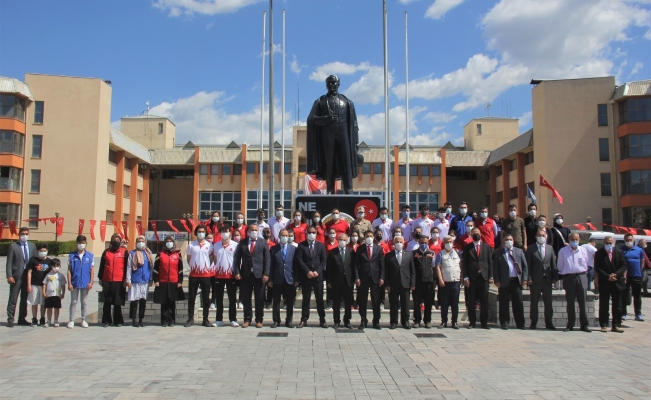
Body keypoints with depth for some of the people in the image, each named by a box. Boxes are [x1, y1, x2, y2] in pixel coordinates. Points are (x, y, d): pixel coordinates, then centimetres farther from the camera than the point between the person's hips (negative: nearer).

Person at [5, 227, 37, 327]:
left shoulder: (32, 246, 11)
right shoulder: (13, 246, -2)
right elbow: (9, 262, -5)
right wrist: (9, 276, -14)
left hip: (28, 275, 4)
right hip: (16, 276, -4)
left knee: (24, 299, 11)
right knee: (13, 299, 0)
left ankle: (22, 319, 19)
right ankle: (10, 319, 6)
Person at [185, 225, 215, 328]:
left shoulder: (209, 245, 3)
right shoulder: (191, 245, 3)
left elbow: (212, 258, 8)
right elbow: (188, 259, 11)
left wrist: (209, 268, -1)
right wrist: (193, 267, 4)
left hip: (206, 274, 0)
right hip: (194, 274, 0)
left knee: (206, 298, 5)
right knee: (191, 298, 3)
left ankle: (205, 319, 11)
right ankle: (190, 319, 11)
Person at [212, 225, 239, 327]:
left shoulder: (235, 245, -2)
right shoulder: (216, 245, 7)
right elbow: (214, 259, 15)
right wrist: (215, 269, 5)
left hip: (231, 275, -2)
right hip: (219, 275, 3)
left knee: (232, 298, 3)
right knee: (219, 298, 7)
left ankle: (233, 319, 9)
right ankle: (219, 320, 15)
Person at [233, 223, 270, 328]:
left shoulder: (263, 242, 4)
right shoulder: (242, 242, 7)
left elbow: (267, 259, 0)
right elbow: (237, 258, 5)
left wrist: (266, 274, -9)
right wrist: (236, 272, -6)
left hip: (259, 275, -1)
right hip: (245, 274, 1)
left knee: (260, 299, 4)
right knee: (246, 298, 7)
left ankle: (259, 320, 14)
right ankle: (247, 319, 18)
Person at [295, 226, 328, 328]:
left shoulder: (321, 245, 9)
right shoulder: (301, 245, 3)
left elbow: (324, 260, 4)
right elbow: (299, 260, -5)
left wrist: (317, 271, -9)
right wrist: (307, 271, -13)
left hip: (318, 275, 1)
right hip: (305, 276, -1)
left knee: (319, 298, 2)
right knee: (306, 298, 4)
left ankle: (322, 320, 7)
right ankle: (304, 320, 10)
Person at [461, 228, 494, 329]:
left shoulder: (487, 246, 10)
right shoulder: (467, 247, 6)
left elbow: (490, 262, 7)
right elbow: (464, 263, 2)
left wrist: (491, 276, -1)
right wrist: (465, 277, -7)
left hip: (484, 277, 1)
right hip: (471, 277, -1)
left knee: (484, 301, 3)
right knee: (470, 302, 2)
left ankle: (484, 322, 11)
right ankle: (472, 322, 10)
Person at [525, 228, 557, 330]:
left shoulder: (550, 248, 10)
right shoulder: (530, 249, 1)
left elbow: (553, 264, 8)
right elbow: (527, 265, -2)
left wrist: (555, 277, 1)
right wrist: (529, 278, -9)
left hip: (547, 279, 2)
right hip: (535, 280, -2)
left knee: (548, 302, 6)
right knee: (534, 302, 5)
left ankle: (549, 323, 14)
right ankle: (533, 322, 13)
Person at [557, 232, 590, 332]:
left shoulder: (583, 250, 7)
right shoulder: (563, 251, 3)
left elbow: (586, 265, 13)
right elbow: (560, 266, 9)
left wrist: (583, 273, 12)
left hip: (581, 277, 1)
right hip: (568, 278, -1)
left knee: (582, 302, 1)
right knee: (570, 303, 5)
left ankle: (584, 325, 9)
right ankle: (570, 325, 11)